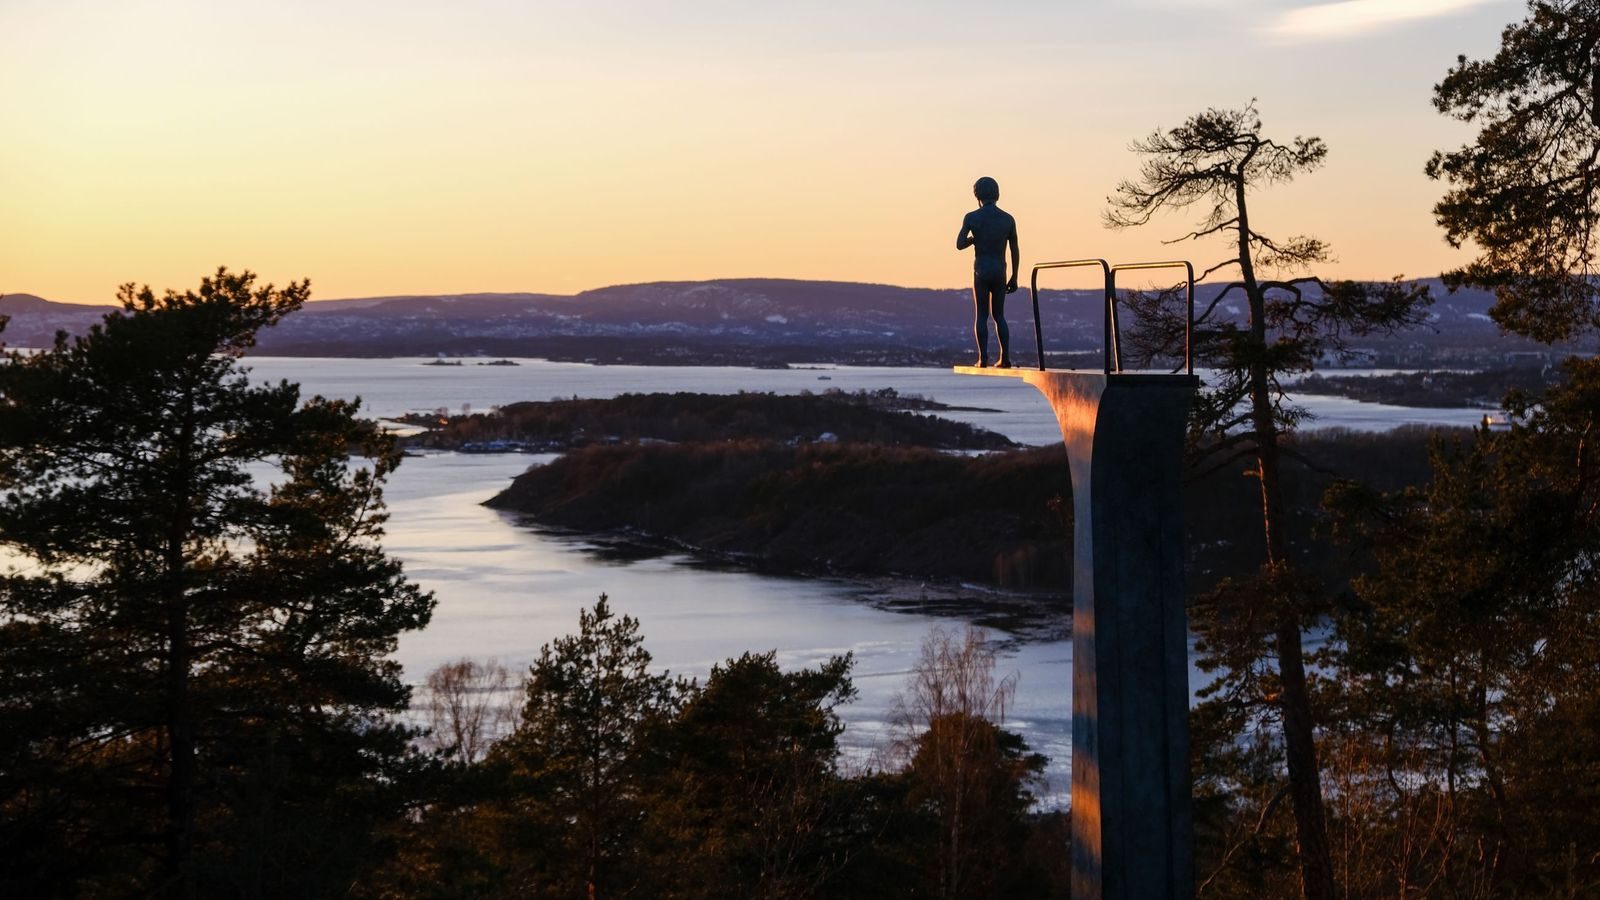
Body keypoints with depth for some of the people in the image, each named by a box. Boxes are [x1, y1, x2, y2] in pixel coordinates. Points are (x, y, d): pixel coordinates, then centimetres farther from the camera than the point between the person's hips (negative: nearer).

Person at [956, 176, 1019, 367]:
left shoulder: (971, 217, -5)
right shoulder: (1008, 219, 2)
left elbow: (960, 245, -6)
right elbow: (1015, 251, 4)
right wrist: (1014, 278, 11)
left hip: (981, 273, -2)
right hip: (1000, 274, 2)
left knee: (981, 315, 5)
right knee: (998, 316, 12)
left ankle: (983, 358, -6)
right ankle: (1005, 357, 1)